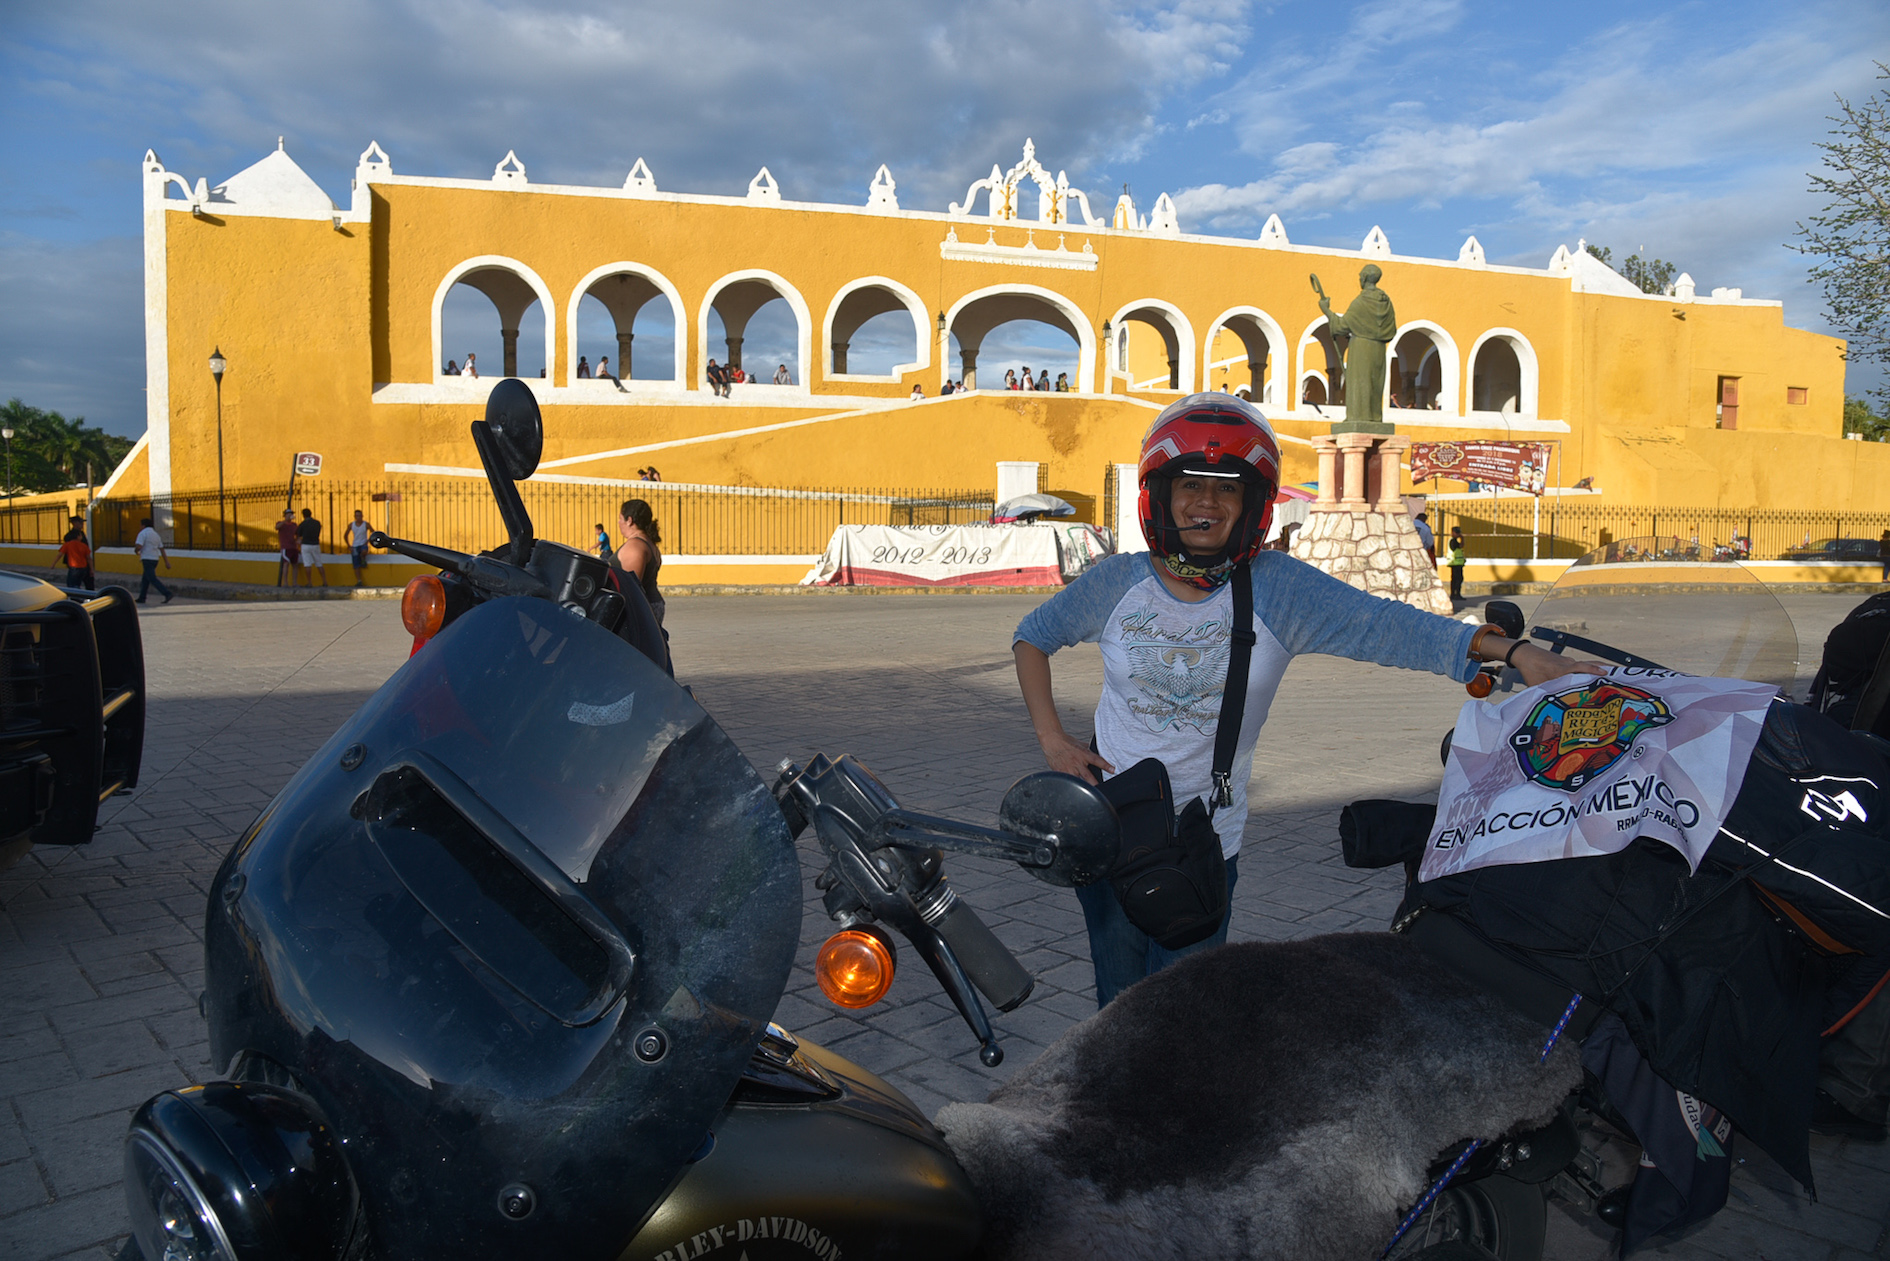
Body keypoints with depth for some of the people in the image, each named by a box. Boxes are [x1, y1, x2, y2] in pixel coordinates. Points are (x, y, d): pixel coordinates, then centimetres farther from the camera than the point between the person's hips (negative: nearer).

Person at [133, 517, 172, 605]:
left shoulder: (143, 533, -9)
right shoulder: (156, 534, 14)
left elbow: (138, 546, -21)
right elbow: (162, 549, 12)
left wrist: (136, 551, 3)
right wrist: (167, 562, 10)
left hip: (147, 559, -8)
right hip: (155, 559, 8)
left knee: (153, 579, -11)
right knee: (145, 579, 17)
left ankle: (167, 594, -24)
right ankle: (142, 598, 20)